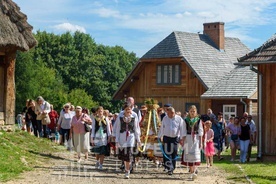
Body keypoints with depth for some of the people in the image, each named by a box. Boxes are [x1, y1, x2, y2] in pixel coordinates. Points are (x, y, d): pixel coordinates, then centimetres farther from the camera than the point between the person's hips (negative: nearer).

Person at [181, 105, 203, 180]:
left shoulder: (198, 120, 2)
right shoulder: (186, 120, 4)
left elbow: (200, 132, 1)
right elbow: (184, 132, 4)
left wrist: (200, 142, -3)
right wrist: (183, 141, 0)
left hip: (196, 139, -2)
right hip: (188, 139, 2)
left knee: (196, 154, -13)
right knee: (188, 155, 4)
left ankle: (194, 172, -19)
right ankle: (191, 172, 14)